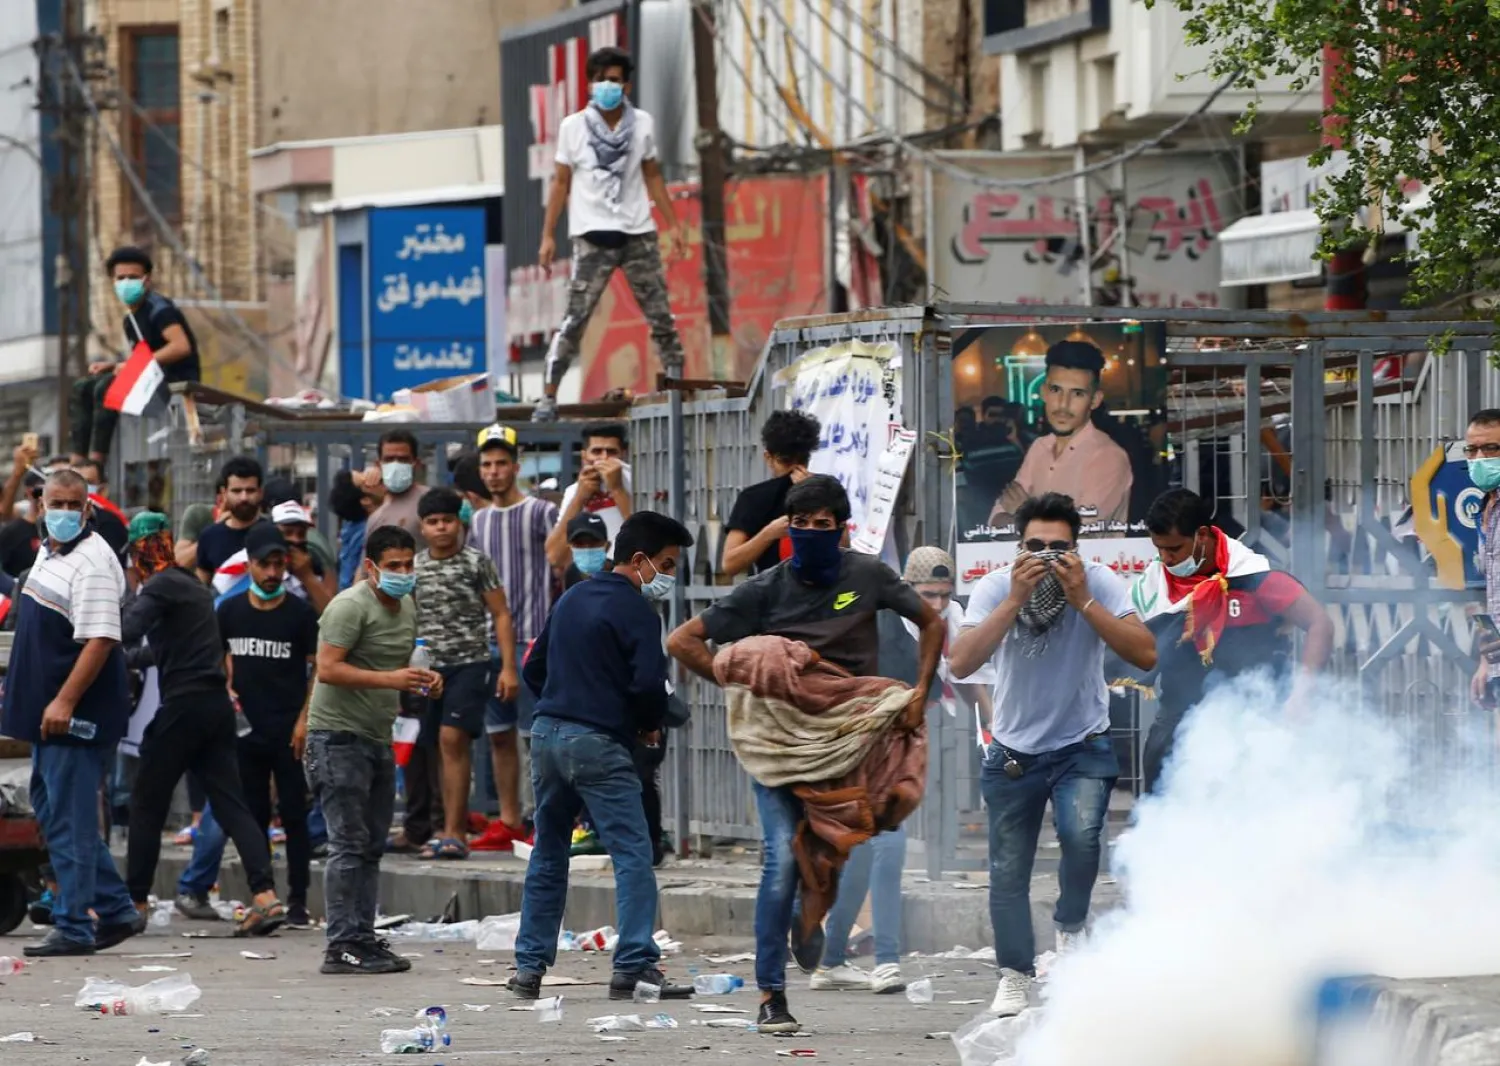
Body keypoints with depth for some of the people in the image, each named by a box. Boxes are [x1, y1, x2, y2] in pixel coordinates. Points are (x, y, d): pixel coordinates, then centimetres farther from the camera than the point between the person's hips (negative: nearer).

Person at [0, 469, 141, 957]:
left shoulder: (92, 561, -17)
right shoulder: (48, 552, 14)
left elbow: (100, 640, -24)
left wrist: (64, 701, -27)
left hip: (77, 715, -10)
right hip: (47, 711, 10)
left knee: (70, 820, -7)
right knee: (51, 808, 15)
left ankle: (74, 928, -3)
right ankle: (116, 911, 22)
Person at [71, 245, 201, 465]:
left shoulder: (158, 309, -10)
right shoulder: (131, 319, 17)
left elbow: (182, 346, -24)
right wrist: (114, 366, 1)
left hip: (178, 379, -9)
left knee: (107, 387, -28)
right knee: (82, 388, 2)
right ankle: (78, 461, -8)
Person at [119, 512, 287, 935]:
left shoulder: (160, 587, -7)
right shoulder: (195, 587, 21)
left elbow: (128, 630, -23)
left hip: (184, 705, -8)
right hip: (217, 705, 8)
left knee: (146, 803, 4)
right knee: (231, 803, 0)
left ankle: (134, 901, 8)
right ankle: (265, 894, -14)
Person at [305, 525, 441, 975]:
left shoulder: (406, 607, 15)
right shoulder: (351, 606, -13)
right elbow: (328, 669, -21)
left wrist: (422, 682, 7)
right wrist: (389, 679, -27)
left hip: (378, 737, 9)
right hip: (339, 737, -9)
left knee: (372, 846, 11)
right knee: (349, 845, -10)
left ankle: (364, 938, 16)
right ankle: (342, 946, -10)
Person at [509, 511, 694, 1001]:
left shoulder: (572, 599, 17)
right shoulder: (636, 611, -8)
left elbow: (533, 669, 22)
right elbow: (648, 684, -18)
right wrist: (651, 722, 1)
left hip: (547, 734, 8)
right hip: (598, 743, -8)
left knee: (548, 855, 16)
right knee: (633, 854, -7)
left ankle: (529, 967, 17)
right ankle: (634, 965, -15)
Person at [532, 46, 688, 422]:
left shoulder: (642, 123, 7)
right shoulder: (573, 127, 1)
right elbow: (561, 183, 5)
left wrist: (673, 223, 13)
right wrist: (548, 236, 1)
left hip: (638, 234, 3)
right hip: (594, 236, -3)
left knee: (661, 314, 5)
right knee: (575, 318, -9)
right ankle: (548, 398, -8)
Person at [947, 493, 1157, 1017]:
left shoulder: (1100, 583, -15)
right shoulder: (995, 588, -14)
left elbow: (1145, 655, -25)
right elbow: (960, 664, -27)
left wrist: (1083, 600, -31)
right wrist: (1015, 599, -33)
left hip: (1083, 746, -1)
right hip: (1014, 752, 2)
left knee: (1081, 834, -28)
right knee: (1008, 871, 7)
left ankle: (1071, 926, 1)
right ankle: (1015, 976, 27)